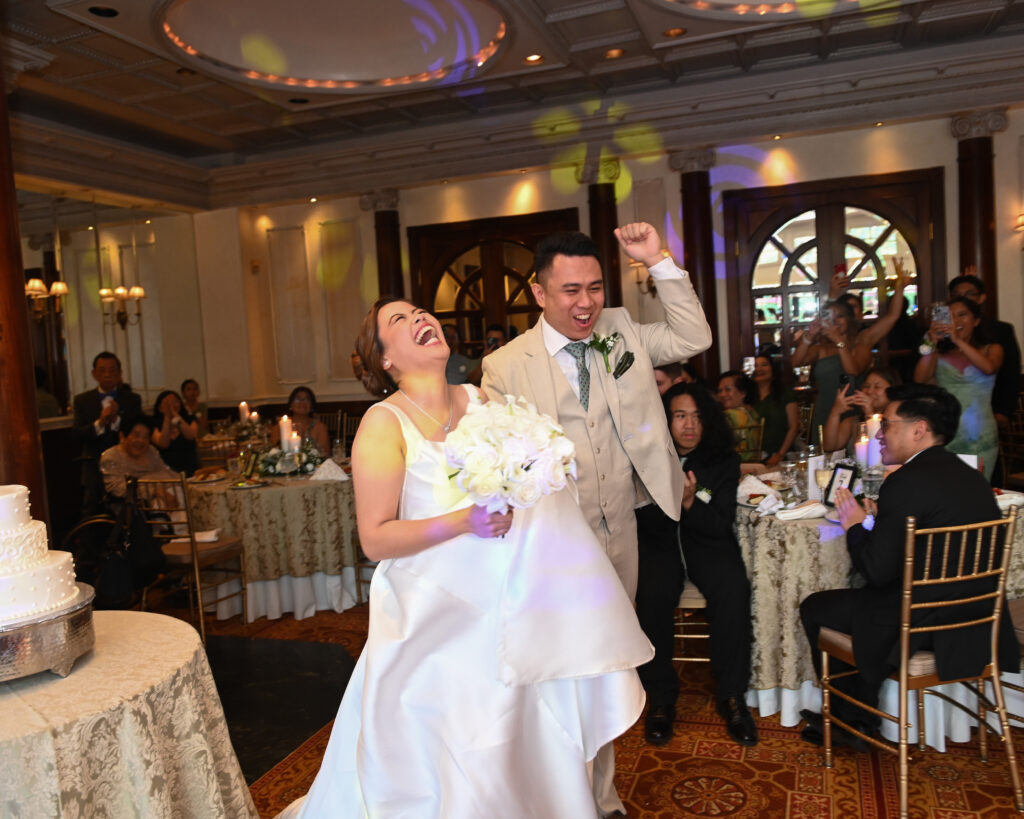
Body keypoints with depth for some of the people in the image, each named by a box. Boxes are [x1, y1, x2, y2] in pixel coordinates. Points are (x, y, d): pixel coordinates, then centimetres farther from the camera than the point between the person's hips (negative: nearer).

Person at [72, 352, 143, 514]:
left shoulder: (132, 399, 6)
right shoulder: (82, 400, 8)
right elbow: (77, 434, -3)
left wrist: (116, 420, -19)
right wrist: (100, 423, -19)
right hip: (94, 469, 0)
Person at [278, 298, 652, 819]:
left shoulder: (482, 401, 4)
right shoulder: (384, 423, -10)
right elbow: (375, 539, -13)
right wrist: (464, 521, -23)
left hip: (503, 612, 5)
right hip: (438, 620, -4)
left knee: (520, 747, 13)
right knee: (456, 768, 4)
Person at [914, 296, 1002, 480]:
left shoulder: (992, 350, 9)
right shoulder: (939, 355, 8)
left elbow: (989, 368, -14)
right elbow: (919, 379, -8)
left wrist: (958, 341, -21)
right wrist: (931, 344, -14)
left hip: (980, 439, 0)